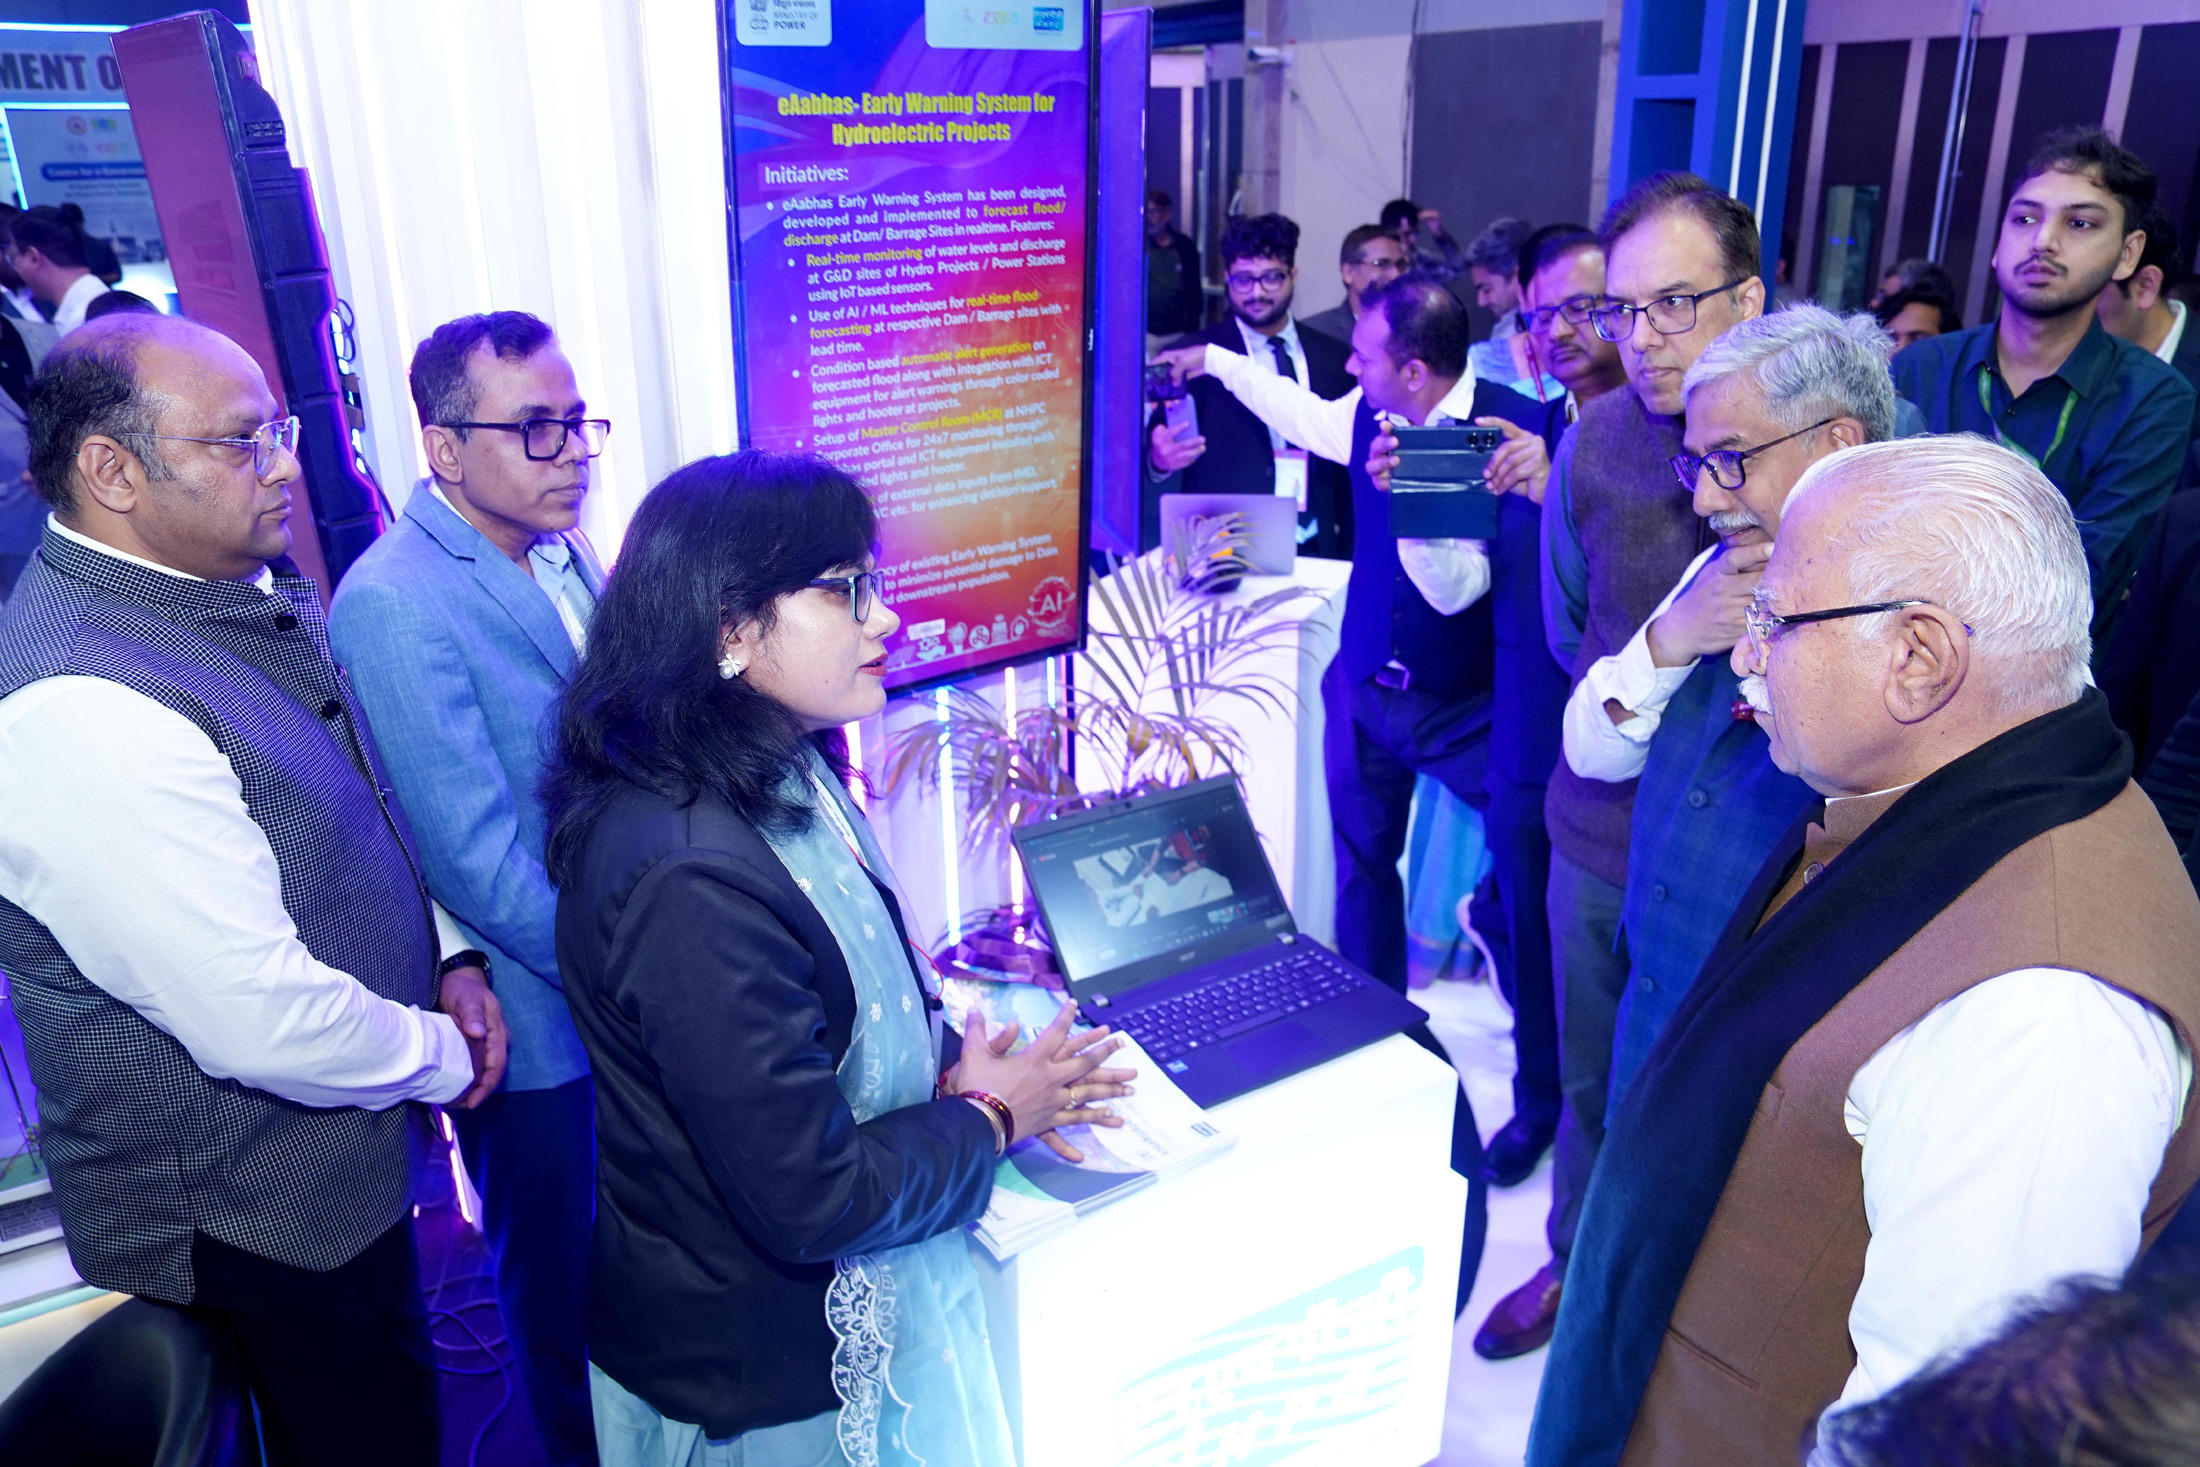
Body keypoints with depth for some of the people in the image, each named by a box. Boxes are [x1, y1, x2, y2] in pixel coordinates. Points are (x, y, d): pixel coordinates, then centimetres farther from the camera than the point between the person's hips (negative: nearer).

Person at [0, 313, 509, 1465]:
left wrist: (445, 959, 2)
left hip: (347, 1162, 8)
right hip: (258, 1227, -8)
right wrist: (442, 1058, -13)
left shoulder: (252, 596, 1)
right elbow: (264, 1020, -31)